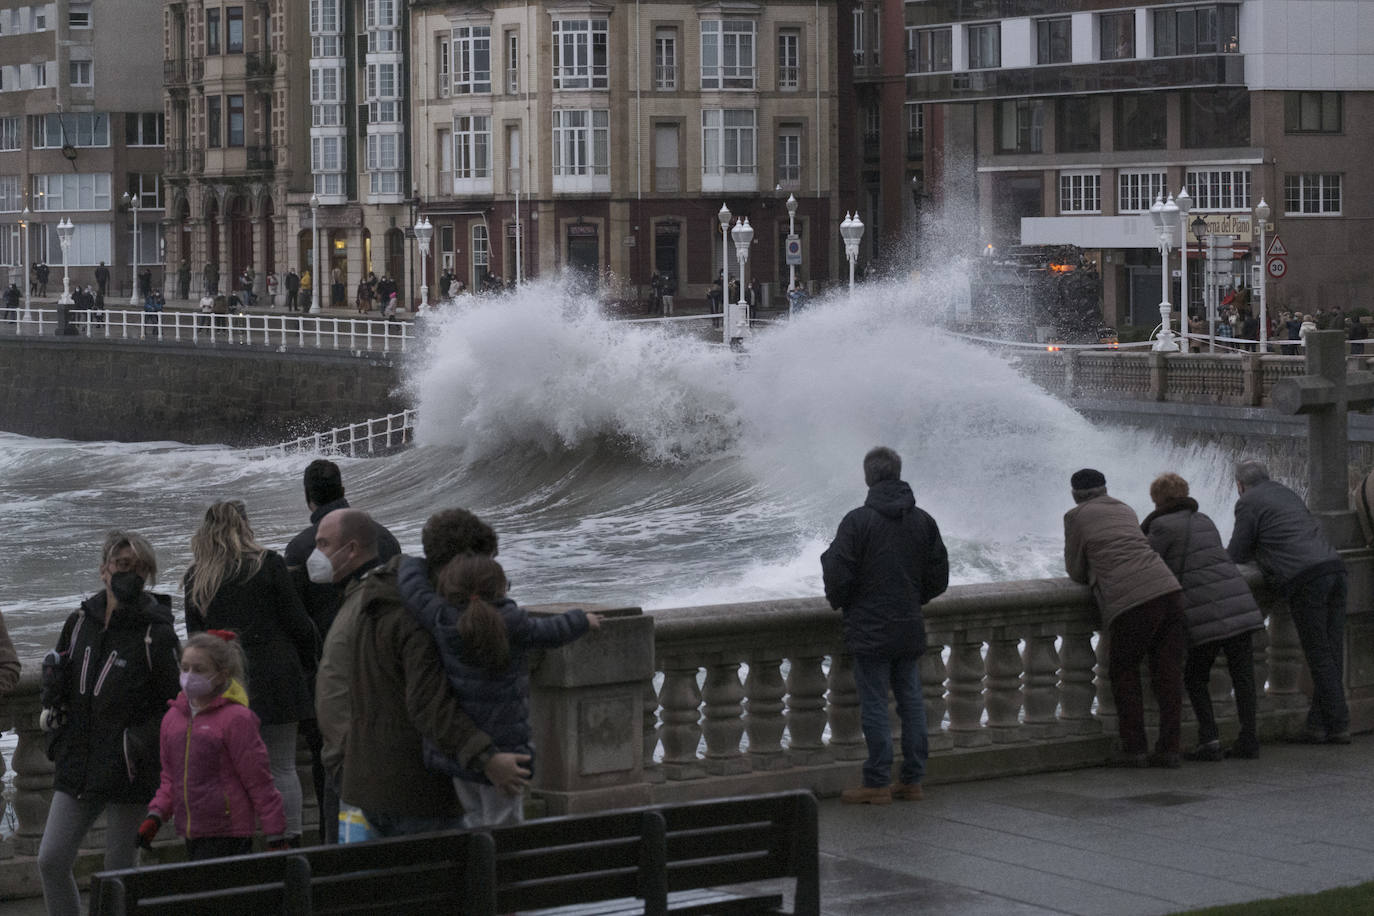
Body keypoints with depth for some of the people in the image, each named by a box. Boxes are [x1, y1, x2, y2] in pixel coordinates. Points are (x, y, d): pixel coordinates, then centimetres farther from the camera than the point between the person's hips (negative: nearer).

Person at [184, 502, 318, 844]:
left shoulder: (196, 578, 5)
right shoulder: (267, 564, -2)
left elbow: (195, 636, 8)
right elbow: (296, 622, -3)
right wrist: (307, 664, 10)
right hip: (274, 677, -2)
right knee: (283, 767, 3)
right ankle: (290, 841, -1)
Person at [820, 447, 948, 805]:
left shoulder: (857, 520, -13)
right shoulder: (923, 521, 4)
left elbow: (838, 575, -15)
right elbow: (939, 577, 9)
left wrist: (839, 602, 5)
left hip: (870, 631, -5)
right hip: (910, 629, 5)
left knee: (874, 704, -2)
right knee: (911, 701, 11)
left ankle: (877, 783, 0)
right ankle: (912, 780, 15)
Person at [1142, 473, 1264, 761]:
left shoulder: (1162, 526, -1)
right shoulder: (1204, 521, 21)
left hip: (1204, 613, -6)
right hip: (1239, 603, 6)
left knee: (1195, 677, 7)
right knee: (1242, 673, 9)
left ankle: (1209, 741, -3)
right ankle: (1249, 739, 7)